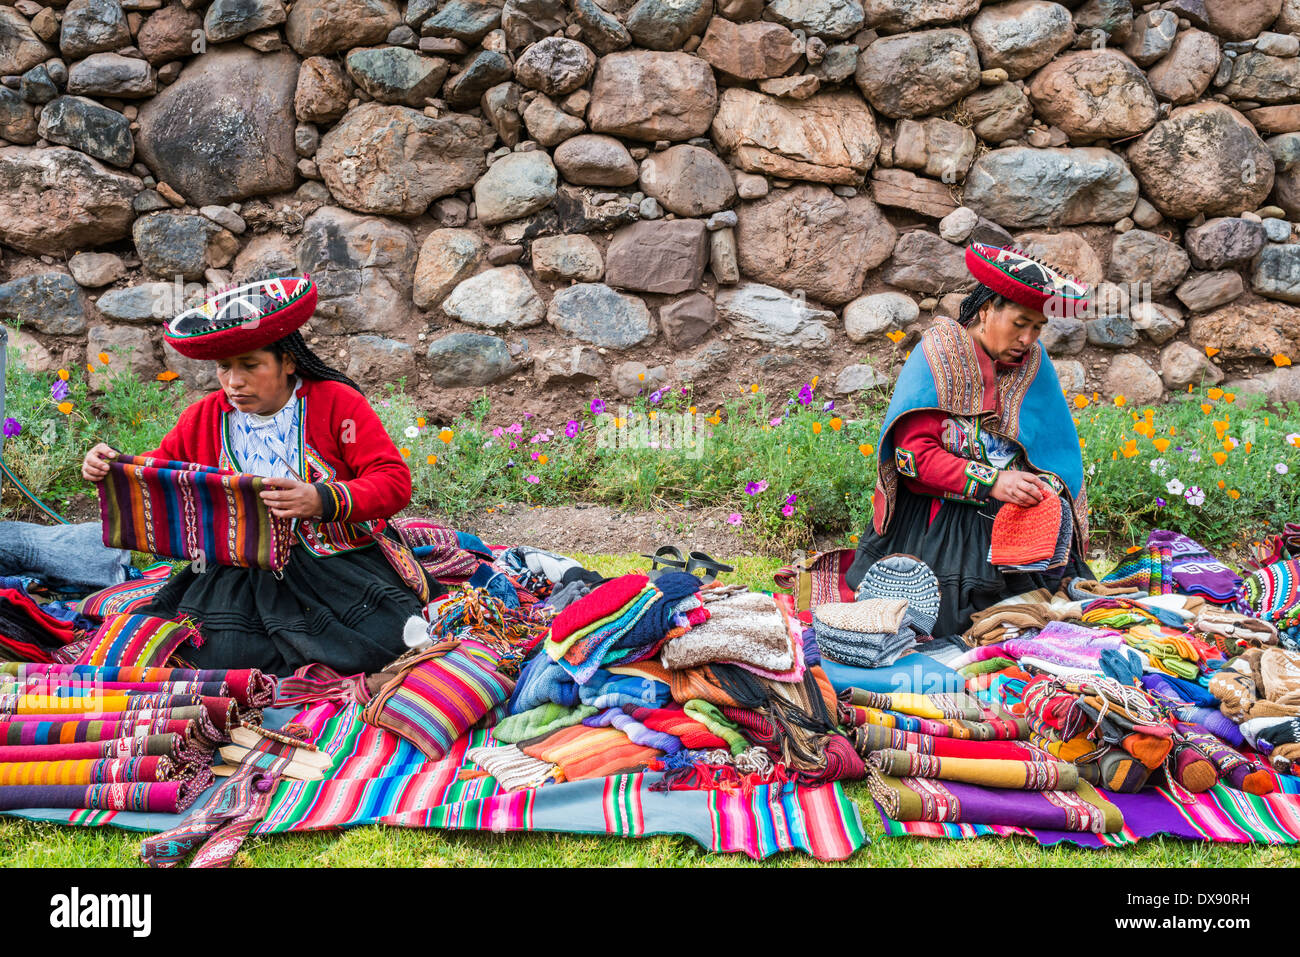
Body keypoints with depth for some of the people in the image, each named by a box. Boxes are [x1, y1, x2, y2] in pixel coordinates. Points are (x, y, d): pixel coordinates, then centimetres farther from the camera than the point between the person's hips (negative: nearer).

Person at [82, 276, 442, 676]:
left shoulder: (337, 402, -4)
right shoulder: (204, 418, 9)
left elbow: (395, 481, -12)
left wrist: (322, 501, -30)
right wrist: (112, 467, 1)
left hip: (340, 557, -3)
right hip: (247, 565, 3)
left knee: (382, 639, -29)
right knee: (218, 651, -25)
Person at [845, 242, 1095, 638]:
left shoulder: (1033, 362, 9)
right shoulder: (939, 352, -6)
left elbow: (1057, 450, 10)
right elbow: (914, 452, -14)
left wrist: (1047, 486, -13)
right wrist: (991, 483, -24)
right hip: (938, 525, -4)